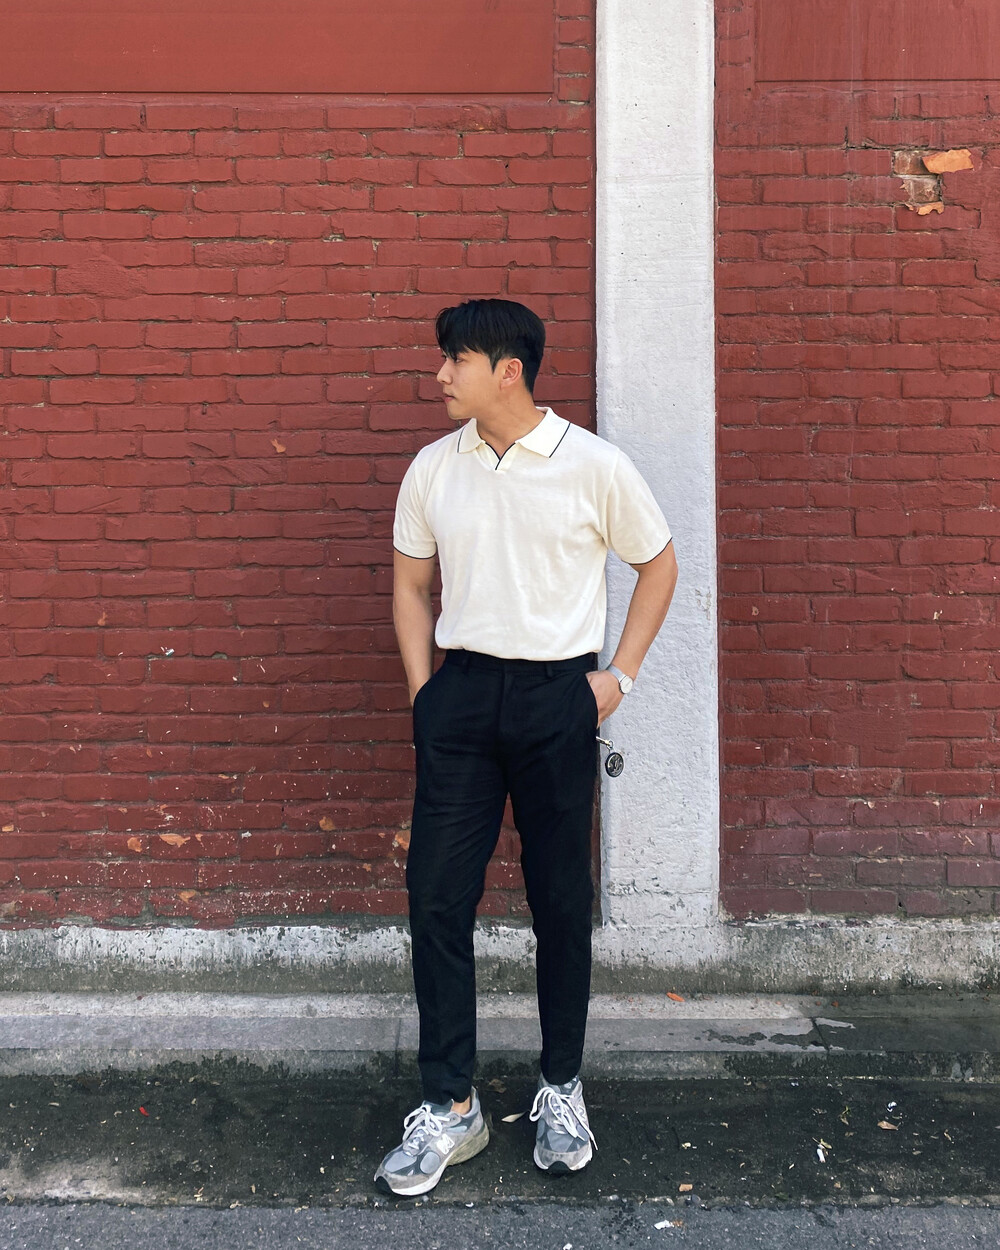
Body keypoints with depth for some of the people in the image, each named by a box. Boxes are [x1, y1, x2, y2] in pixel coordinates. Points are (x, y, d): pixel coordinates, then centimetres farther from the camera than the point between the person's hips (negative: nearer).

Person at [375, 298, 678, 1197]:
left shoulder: (593, 466, -5)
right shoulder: (433, 469, 5)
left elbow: (658, 563, 6)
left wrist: (621, 674, 0)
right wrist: (422, 692, 5)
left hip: (557, 695, -2)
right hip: (461, 693, 3)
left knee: (562, 898, 8)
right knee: (437, 895, 2)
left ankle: (562, 1087, 30)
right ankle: (451, 1107, 18)